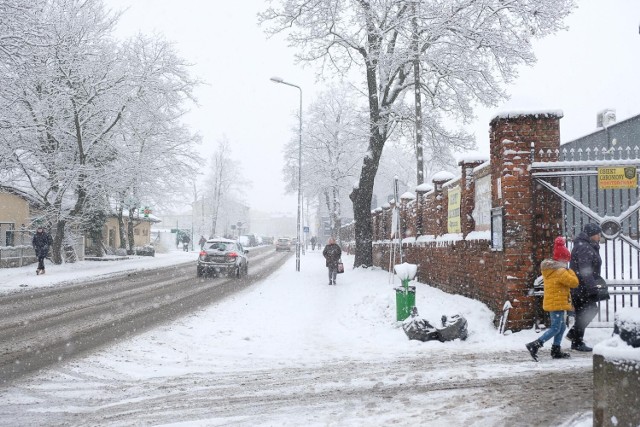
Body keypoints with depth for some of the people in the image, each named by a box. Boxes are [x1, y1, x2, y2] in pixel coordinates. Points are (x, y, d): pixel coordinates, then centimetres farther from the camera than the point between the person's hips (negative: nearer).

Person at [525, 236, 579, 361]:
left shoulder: (549, 270, 12)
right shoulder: (561, 272, -18)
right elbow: (574, 282, -16)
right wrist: (571, 272, 0)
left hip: (551, 302, 10)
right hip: (558, 303, -10)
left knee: (561, 327, 17)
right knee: (555, 328, -8)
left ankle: (556, 350, 19)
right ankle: (535, 345, -17)